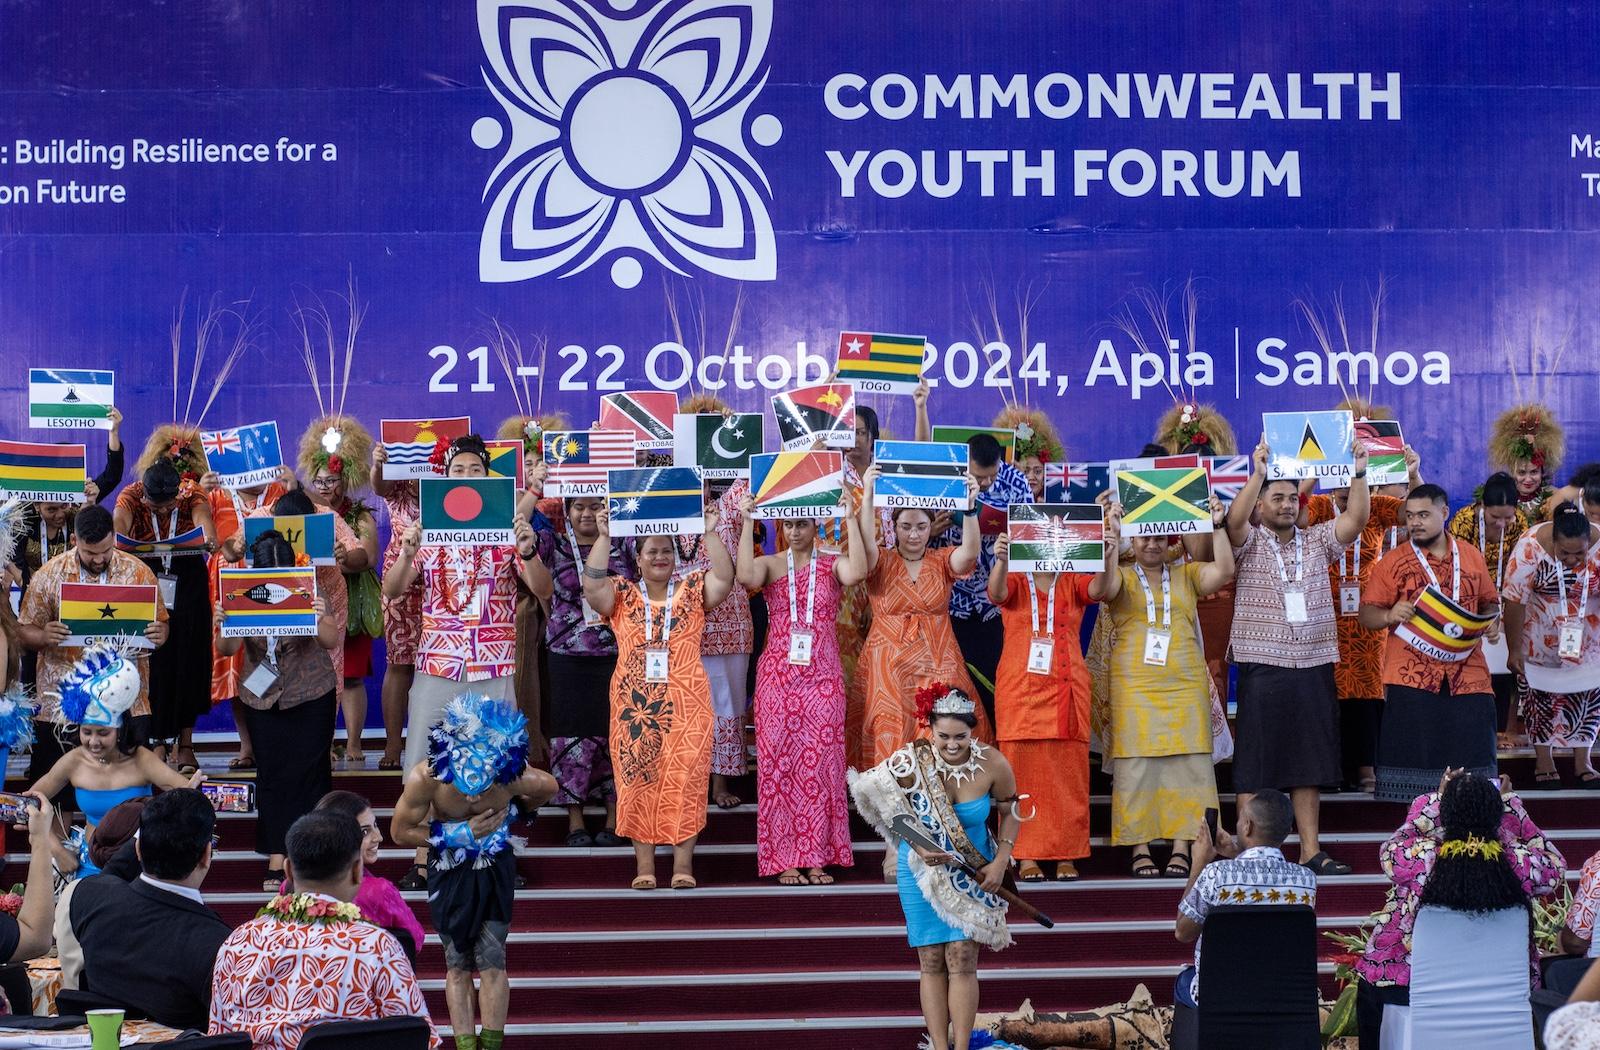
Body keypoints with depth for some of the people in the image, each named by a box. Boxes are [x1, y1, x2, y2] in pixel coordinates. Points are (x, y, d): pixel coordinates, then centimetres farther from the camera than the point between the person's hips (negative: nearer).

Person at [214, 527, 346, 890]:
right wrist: (221, 625, -34)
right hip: (263, 697, 1)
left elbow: (332, 642, -16)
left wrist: (321, 619, -38)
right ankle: (276, 858, 3)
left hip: (312, 695, -1)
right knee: (272, 773, 0)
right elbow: (228, 649, -12)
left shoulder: (310, 589, -12)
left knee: (308, 770, -2)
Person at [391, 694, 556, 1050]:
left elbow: (548, 787, -4)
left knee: (491, 962, -2)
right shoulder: (425, 778, -32)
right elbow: (401, 832, -16)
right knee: (458, 964, 6)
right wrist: (460, 834, -23)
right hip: (448, 870, 0)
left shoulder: (515, 777, -30)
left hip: (494, 867, 0)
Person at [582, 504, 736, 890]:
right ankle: (644, 865, 7)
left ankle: (683, 864, 2)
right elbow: (592, 585, -9)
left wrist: (710, 533, -13)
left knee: (685, 779, -3)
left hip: (686, 703, 0)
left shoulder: (692, 590, 9)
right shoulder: (621, 595, 8)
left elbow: (724, 579, -7)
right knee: (637, 778, 1)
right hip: (634, 703, 0)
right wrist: (604, 537, -13)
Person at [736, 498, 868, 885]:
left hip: (822, 676, 0)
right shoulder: (771, 565, 5)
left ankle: (817, 858, 6)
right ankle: (785, 859, 3)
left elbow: (857, 572, -20)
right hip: (778, 676, 0)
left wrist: (851, 520, -17)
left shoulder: (832, 564, 4)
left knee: (820, 762, 0)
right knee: (779, 761, -2)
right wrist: (747, 524, -15)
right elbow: (746, 577, -19)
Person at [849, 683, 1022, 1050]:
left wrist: (1000, 863, -10)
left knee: (962, 958, -8)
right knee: (932, 962, 3)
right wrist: (918, 847, -19)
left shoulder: (993, 765, -18)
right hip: (921, 870, 1)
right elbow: (892, 808, -4)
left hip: (971, 872, 0)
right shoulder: (909, 763, -21)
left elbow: (1010, 813, -1)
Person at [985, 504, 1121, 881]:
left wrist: (1110, 553, -31)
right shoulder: (1015, 582, 5)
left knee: (1068, 773, 0)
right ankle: (1027, 856, -1)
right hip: (1020, 690, -2)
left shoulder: (1073, 583, 8)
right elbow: (996, 592, -17)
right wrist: (1001, 560, -39)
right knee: (1023, 772, -3)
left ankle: (1067, 855, 4)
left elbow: (1100, 589, -12)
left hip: (1066, 690, 2)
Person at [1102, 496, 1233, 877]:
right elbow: (1105, 585, -14)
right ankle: (1140, 850, 0)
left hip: (1186, 688, 2)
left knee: (1185, 766, -1)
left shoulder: (1186, 575, 14)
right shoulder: (1123, 577, 8)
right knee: (1137, 768, -3)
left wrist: (1217, 526, -7)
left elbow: (1224, 571, 1)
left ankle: (1181, 849, 2)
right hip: (1135, 690, -2)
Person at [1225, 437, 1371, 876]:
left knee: (1309, 765, 9)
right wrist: (1259, 473, -28)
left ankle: (1311, 851, 14)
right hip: (1263, 670, -4)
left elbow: (1357, 517, 0)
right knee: (1256, 765, -2)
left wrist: (1358, 473, -13)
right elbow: (1235, 519, -19)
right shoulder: (1249, 542, 1)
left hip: (1314, 668, 4)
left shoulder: (1317, 541, 11)